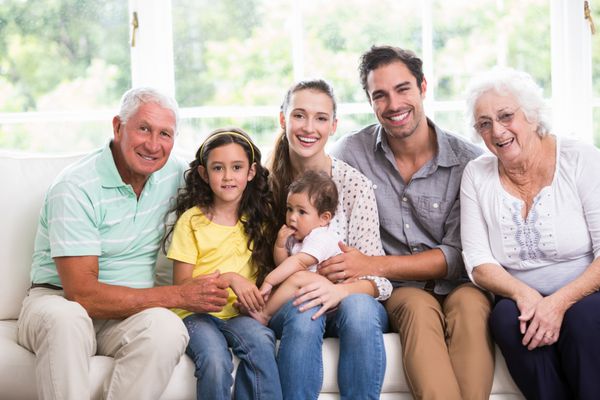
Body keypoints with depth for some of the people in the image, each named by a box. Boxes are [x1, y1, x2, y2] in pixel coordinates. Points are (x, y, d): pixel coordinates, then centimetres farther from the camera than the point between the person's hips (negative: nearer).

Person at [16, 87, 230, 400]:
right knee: (65, 318, -40)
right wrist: (180, 296, -20)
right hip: (59, 300, -4)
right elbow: (82, 294, -21)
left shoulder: (174, 173, 3)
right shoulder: (75, 188, -16)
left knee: (167, 328, -32)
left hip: (131, 309, 4)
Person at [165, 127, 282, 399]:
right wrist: (228, 278, -17)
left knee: (260, 340, -32)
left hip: (238, 314, 3)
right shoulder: (192, 220, -1)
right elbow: (181, 285, -4)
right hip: (197, 313, -3)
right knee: (215, 361, -33)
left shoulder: (260, 218, 12)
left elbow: (268, 270, 15)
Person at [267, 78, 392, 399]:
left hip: (347, 301, -1)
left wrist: (340, 291, -32)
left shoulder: (354, 184, -7)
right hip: (284, 305, 1)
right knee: (304, 313, -34)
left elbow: (377, 277, -11)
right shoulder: (269, 182, 0)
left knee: (359, 309, -35)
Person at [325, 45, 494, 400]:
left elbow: (460, 255, -7)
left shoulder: (469, 160, -3)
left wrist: (375, 265, -18)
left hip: (455, 285, 0)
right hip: (396, 291, 0)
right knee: (419, 307, -33)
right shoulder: (351, 153, 1)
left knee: (469, 302, -33)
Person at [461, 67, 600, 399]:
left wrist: (560, 302, -23)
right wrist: (524, 295, -19)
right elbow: (478, 263, 1)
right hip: (519, 300, 2)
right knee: (508, 318, -31)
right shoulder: (477, 176, 6)